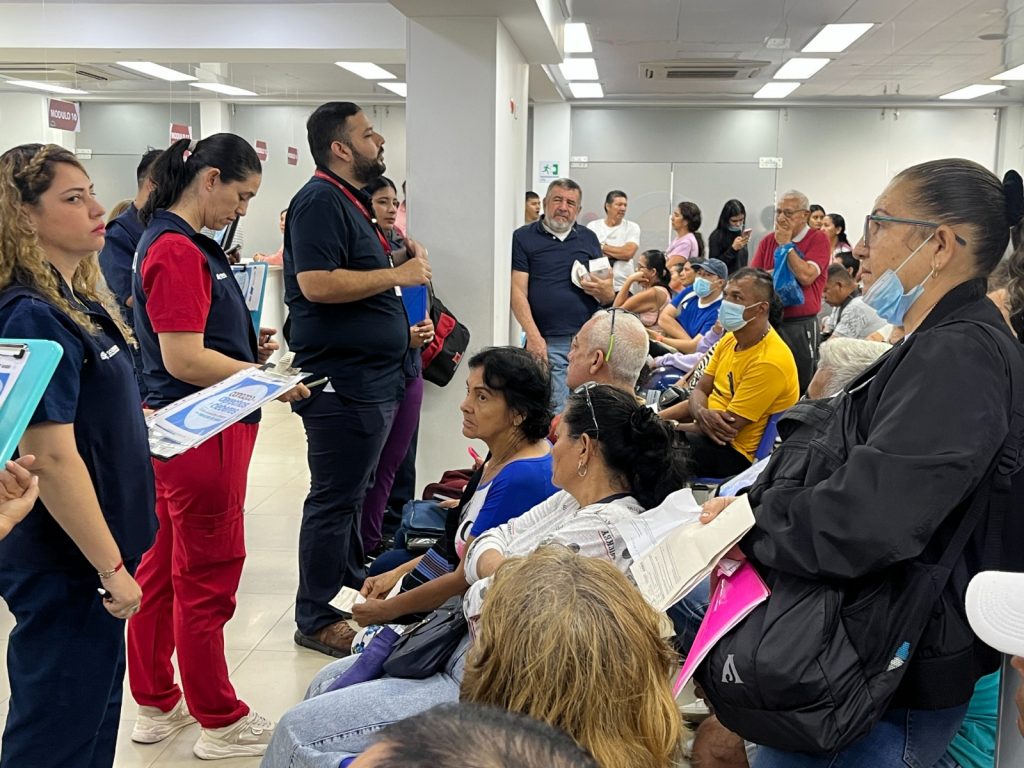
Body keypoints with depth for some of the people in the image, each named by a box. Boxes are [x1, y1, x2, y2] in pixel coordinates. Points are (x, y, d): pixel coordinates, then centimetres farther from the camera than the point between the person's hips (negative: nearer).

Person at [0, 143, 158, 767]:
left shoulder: (79, 301, 8)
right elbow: (52, 459, -24)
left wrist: (144, 419, 8)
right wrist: (113, 569, -20)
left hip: (90, 559, 9)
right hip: (65, 571, -9)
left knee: (97, 717, 22)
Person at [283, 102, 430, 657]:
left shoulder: (350, 201, 18)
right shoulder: (320, 201, -14)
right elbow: (317, 283, -26)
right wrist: (398, 275, -19)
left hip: (371, 377, 10)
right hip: (342, 380, -10)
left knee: (353, 489, 21)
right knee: (334, 500, -2)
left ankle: (354, 578, 36)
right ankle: (316, 620, 9)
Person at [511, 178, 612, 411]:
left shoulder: (589, 238, 17)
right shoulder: (523, 237, 5)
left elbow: (609, 297, 18)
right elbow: (518, 291, -4)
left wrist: (603, 290, -7)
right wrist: (533, 337, -14)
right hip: (549, 342, -4)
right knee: (558, 411, -10)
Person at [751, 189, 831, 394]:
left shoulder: (818, 239, -3)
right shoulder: (768, 240, 12)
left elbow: (806, 276, -16)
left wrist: (787, 244, -8)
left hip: (801, 323, -4)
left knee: (803, 384, 0)